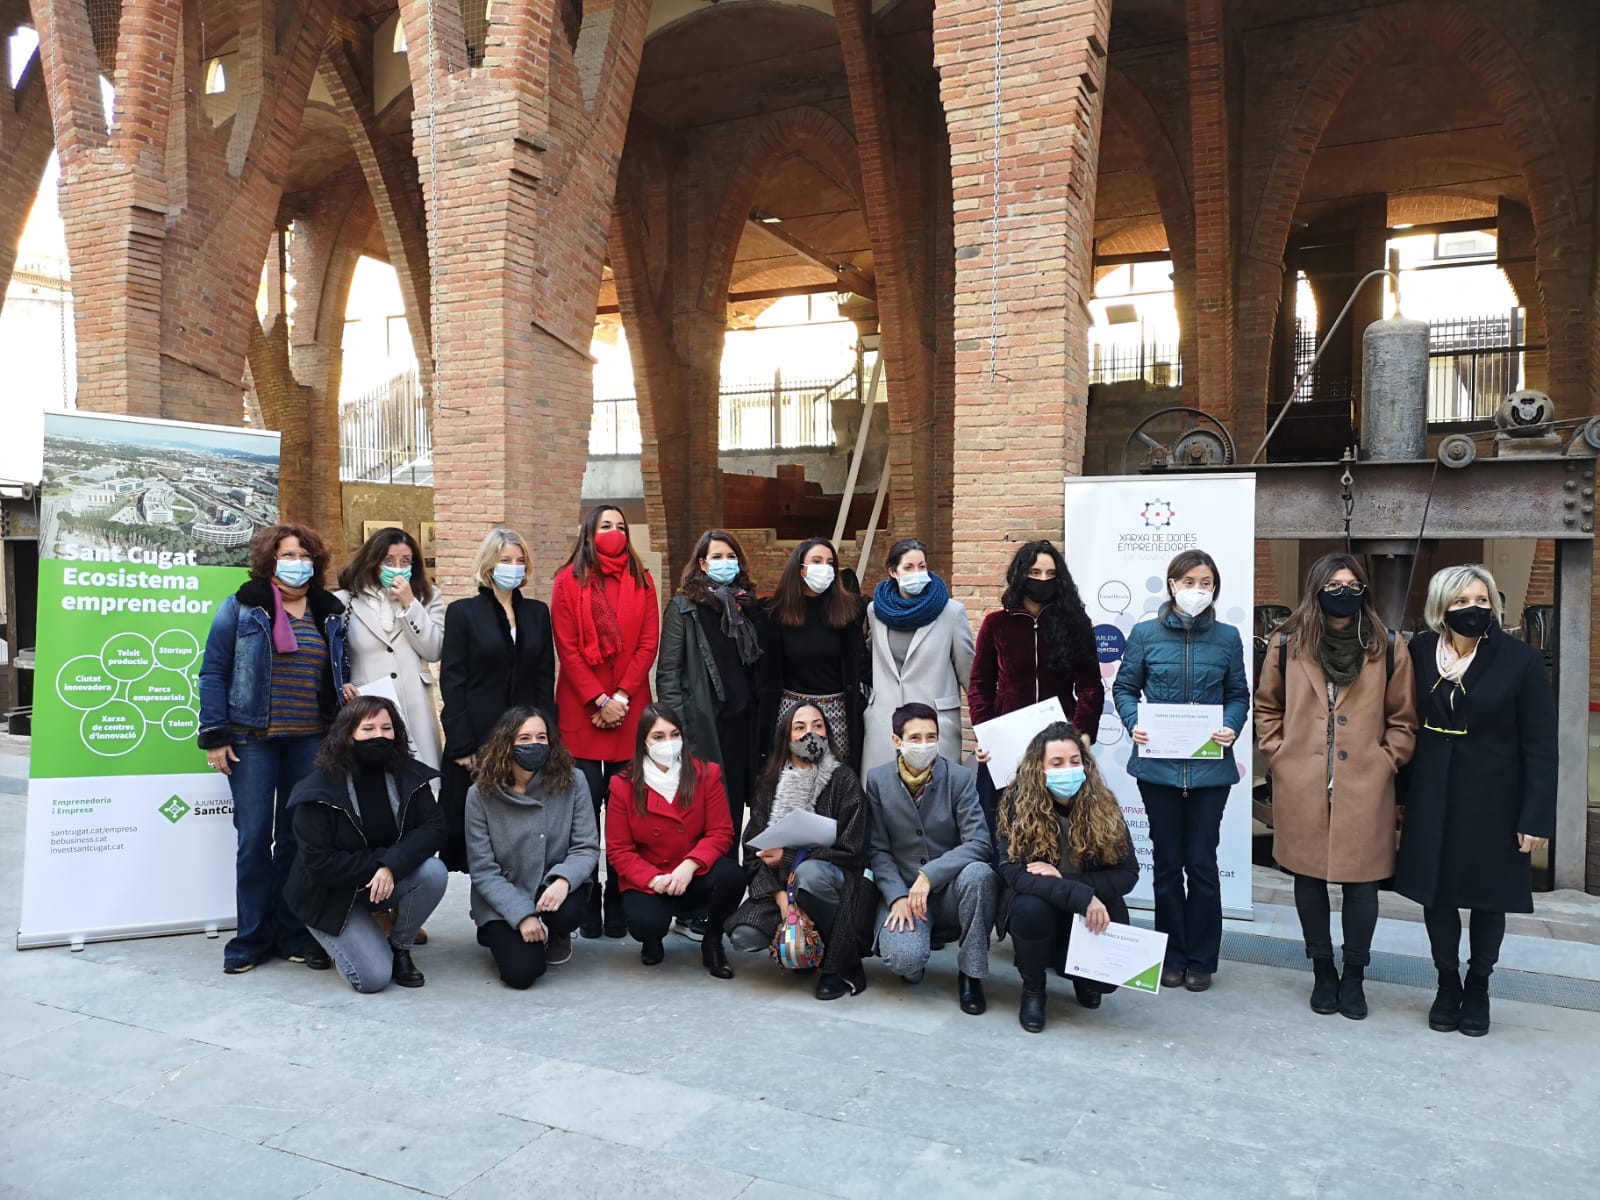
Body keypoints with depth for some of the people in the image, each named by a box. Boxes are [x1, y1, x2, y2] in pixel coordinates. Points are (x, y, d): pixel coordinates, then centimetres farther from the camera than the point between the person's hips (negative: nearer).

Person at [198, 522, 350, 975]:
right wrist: (214, 736, -6)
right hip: (253, 740, -2)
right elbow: (214, 671, -1)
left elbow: (341, 673, 16)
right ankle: (251, 938, 14)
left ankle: (294, 934, 19)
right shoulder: (242, 606, 1)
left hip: (311, 741, 3)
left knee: (299, 837, 8)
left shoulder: (331, 613, 10)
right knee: (254, 839, 0)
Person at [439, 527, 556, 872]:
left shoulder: (537, 612, 11)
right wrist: (460, 745, -10)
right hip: (479, 738, -3)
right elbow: (451, 681, -4)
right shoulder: (463, 612, 1)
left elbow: (545, 677, 10)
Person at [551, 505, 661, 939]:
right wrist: (598, 700, -10)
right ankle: (586, 910, 8)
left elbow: (648, 643, 3)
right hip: (581, 711, -2)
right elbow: (567, 648, -3)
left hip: (630, 712, 2)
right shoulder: (569, 581, 3)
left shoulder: (641, 581, 10)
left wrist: (621, 696, -8)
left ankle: (619, 910, 12)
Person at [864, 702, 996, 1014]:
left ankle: (971, 975, -13)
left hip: (951, 891, 1)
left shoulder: (960, 778, -7)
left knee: (978, 872, -34)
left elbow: (979, 844, -16)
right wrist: (898, 897, -16)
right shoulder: (877, 780, -2)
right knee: (904, 960, -30)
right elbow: (878, 850, -2)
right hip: (903, 891, 0)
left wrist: (929, 874, -27)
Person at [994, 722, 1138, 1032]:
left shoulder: (1103, 805, -11)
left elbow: (1127, 874, -10)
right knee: (1031, 908, -35)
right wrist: (1081, 896, -37)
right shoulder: (1019, 804, -17)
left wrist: (1064, 879, -24)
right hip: (1039, 906, -1)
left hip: (1093, 914, 2)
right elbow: (1014, 873, -25)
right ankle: (1032, 989, -4)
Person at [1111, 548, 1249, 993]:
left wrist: (1231, 728, -11)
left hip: (1210, 767, 0)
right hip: (1158, 764, 0)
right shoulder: (1145, 634, 0)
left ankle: (1201, 960, 19)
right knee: (1167, 862, 10)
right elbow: (1124, 687, 5)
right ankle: (1173, 956, 22)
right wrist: (1133, 723, -12)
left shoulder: (1227, 637, 2)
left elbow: (1238, 695, 8)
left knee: (1202, 862, 4)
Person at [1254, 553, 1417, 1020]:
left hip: (1365, 789, 0)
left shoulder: (1386, 649, 2)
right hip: (1301, 789, 1)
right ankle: (1322, 972, 27)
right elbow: (1267, 706, 13)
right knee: (1308, 879, 9)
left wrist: (1386, 760, -1)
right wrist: (1279, 754, 4)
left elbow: (1403, 718, 9)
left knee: (1361, 883, 5)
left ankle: (1354, 977, 24)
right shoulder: (1289, 644, 3)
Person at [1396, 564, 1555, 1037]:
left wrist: (1537, 817, -12)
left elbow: (1540, 745, -9)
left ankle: (1478, 988, 33)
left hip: (1492, 800, -2)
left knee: (1489, 896, 12)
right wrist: (1399, 798, 2)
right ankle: (1447, 984, 29)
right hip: (1432, 798, 2)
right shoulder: (1421, 652, -3)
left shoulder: (1520, 659, -10)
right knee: (1435, 891, 9)